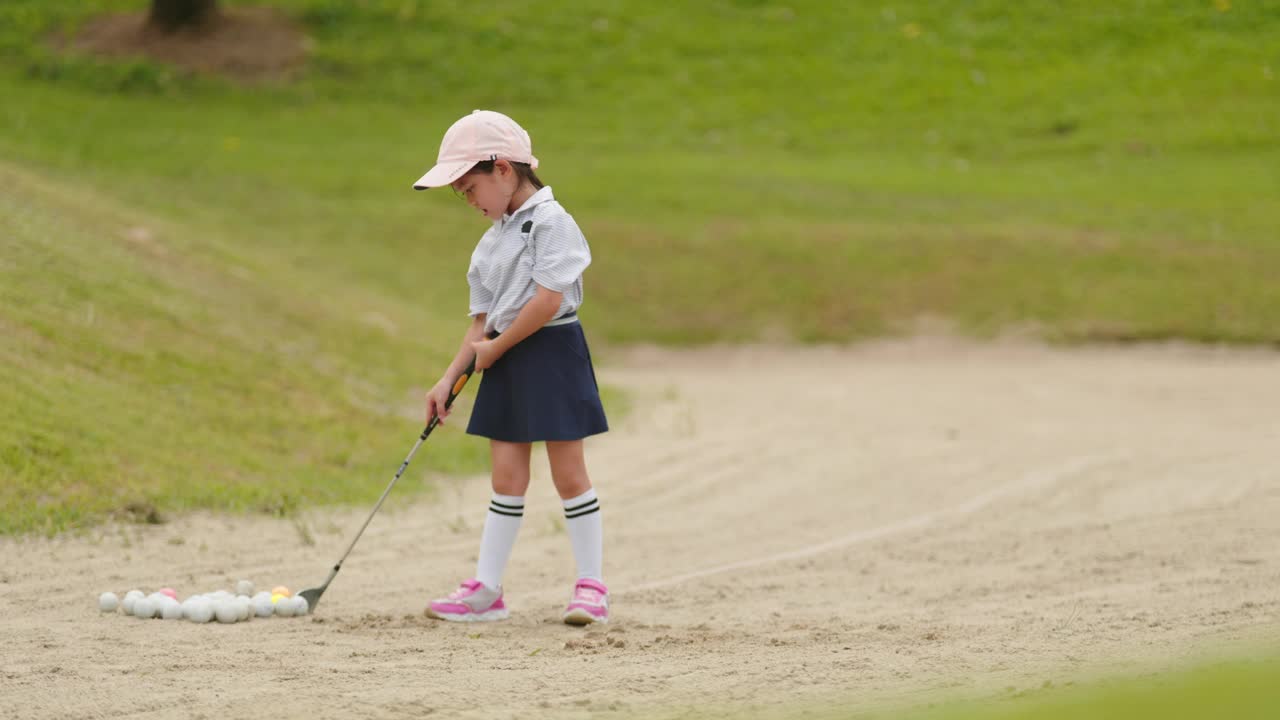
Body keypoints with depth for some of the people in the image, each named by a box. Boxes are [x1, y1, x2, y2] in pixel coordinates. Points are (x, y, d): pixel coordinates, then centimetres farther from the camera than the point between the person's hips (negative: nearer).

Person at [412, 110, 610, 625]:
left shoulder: (549, 221, -12)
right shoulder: (492, 242, 14)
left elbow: (548, 298, -21)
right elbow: (483, 318, 15)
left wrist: (495, 348, -12)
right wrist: (450, 379, 8)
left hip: (550, 351, -8)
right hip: (505, 361, 8)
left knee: (568, 471, -2)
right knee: (506, 475, 7)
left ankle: (591, 585, 5)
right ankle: (486, 589, 7)